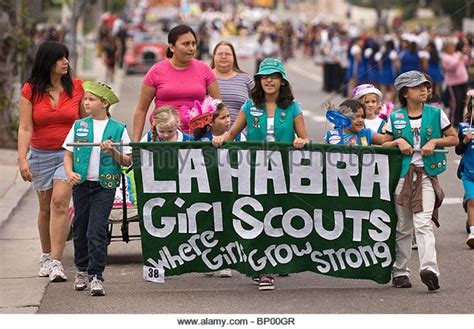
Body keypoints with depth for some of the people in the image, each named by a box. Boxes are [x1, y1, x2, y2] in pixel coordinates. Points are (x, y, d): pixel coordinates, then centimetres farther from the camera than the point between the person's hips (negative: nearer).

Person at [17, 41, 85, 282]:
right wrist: (22, 159, -15)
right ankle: (46, 256, 27)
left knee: (59, 202, -16)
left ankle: (55, 262, -18)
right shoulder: (30, 90, -2)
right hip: (40, 154, 1)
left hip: (69, 153, -1)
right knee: (45, 207, 10)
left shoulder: (76, 87, -1)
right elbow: (25, 128, -5)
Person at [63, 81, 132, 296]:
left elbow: (128, 161, 1)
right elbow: (68, 153, 9)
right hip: (81, 184, 3)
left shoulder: (118, 129, -1)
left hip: (105, 185, -3)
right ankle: (82, 270, 29)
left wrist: (113, 152, -17)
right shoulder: (79, 126, 6)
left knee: (97, 231, -11)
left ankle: (96, 277, -11)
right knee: (80, 229, 12)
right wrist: (69, 172, -9)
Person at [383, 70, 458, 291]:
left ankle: (429, 269, -28)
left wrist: (434, 142, -9)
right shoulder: (395, 118, 7)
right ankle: (400, 272, 16)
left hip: (426, 174, -2)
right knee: (402, 227, 7)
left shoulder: (436, 114, 4)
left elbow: (453, 139, 9)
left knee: (423, 223, -18)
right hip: (402, 174, 2)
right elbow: (384, 145, 14)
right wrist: (398, 142, -7)